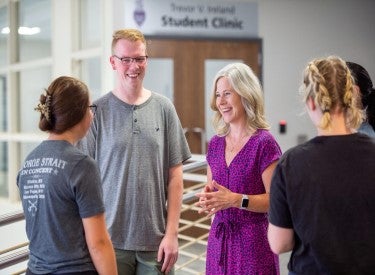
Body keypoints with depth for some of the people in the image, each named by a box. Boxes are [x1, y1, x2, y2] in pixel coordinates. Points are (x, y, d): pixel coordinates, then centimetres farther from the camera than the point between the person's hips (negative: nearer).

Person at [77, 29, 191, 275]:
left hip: (156, 241, 2)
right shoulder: (97, 111, -3)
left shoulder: (164, 108, 2)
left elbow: (175, 175, 3)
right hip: (111, 240, -1)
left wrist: (172, 232, -2)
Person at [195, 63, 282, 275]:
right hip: (219, 238, 6)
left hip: (253, 241, -6)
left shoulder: (264, 143, -13)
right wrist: (207, 200, -6)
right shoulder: (216, 143, 7)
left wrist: (236, 199, -24)